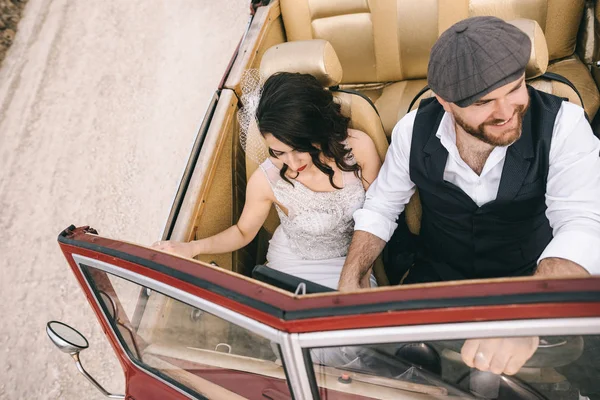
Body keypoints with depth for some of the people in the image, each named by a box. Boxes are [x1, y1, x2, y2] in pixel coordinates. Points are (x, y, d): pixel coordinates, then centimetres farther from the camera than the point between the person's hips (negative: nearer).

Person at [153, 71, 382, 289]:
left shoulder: (359, 147, -22)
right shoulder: (267, 180, -25)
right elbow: (243, 232, -6)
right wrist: (193, 248, -22)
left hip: (354, 259, 3)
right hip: (295, 268, -2)